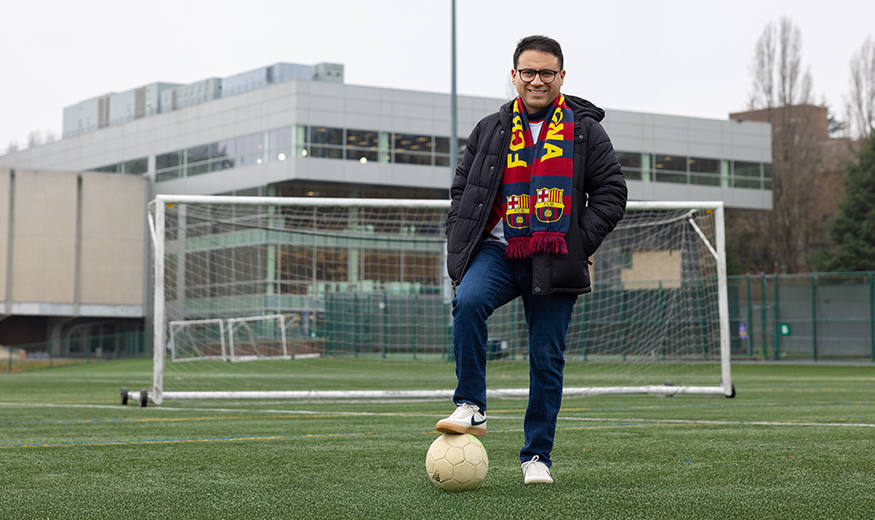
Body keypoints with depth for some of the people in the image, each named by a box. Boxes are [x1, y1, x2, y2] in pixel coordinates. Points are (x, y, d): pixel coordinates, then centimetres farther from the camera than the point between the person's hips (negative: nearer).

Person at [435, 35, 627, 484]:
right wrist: (461, 248, 1)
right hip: (497, 250, 1)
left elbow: (611, 193, 4)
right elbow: (462, 190, 14)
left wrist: (578, 241, -9)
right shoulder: (490, 131, 10)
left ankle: (536, 456, 14)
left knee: (547, 359, 2)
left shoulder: (585, 131, 6)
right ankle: (471, 409, -21)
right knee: (468, 302, -30)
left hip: (554, 262, -1)